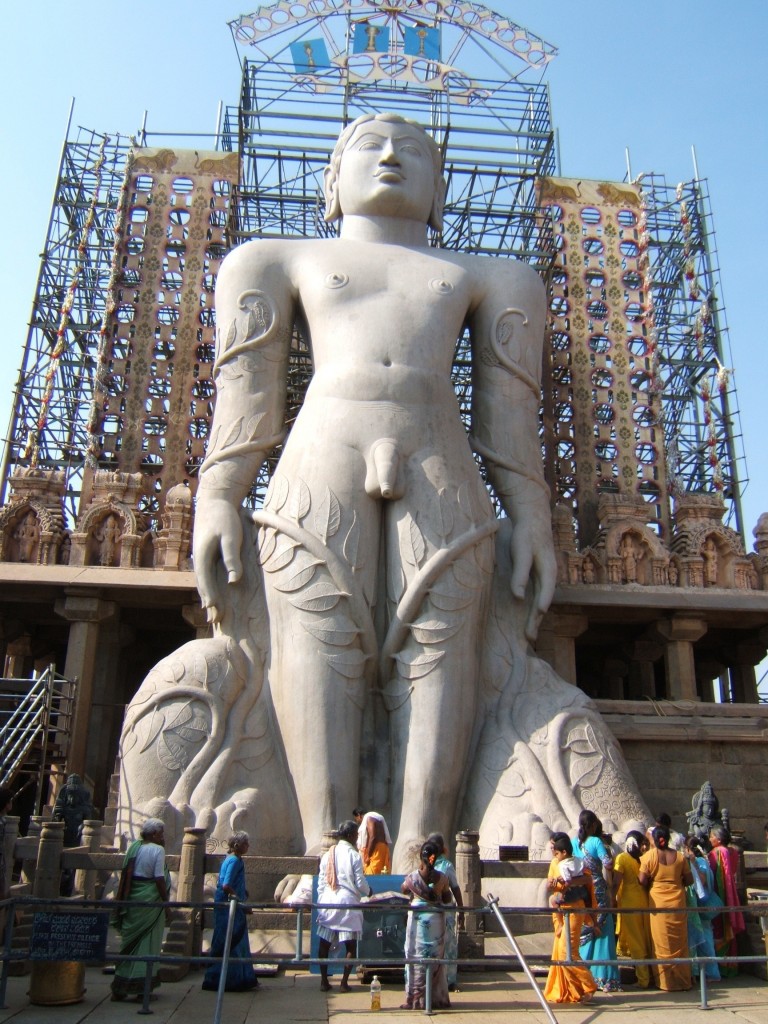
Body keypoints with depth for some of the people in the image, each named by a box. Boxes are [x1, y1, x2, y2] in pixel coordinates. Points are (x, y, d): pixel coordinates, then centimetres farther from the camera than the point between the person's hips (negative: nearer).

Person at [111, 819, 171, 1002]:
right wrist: (166, 904, -9)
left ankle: (120, 987, 18)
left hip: (131, 899, 7)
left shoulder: (133, 846, 9)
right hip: (150, 900, -7)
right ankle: (142, 987, 9)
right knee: (148, 944, 4)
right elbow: (159, 878, -15)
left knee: (130, 942, 15)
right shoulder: (157, 850, -11)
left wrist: (123, 900, 17)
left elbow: (125, 874, 10)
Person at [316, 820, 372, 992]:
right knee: (351, 946, 6)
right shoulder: (354, 855, -8)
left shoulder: (327, 854, 6)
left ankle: (324, 981, 13)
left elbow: (321, 882, 8)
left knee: (324, 944, 10)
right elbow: (360, 882, -6)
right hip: (347, 903, -4)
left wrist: (321, 902, 16)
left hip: (328, 902, 4)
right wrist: (368, 892, 14)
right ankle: (344, 983, 6)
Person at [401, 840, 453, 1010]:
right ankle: (438, 998, 17)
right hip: (436, 920, 2)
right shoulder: (442, 878, -8)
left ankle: (416, 999, 9)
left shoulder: (412, 877, -11)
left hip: (417, 920, -2)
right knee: (436, 959, 12)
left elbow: (404, 890, 10)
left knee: (416, 958, 7)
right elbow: (447, 900, 4)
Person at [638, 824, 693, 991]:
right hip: (677, 902, 2)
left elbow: (642, 881, -10)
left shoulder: (648, 856, -7)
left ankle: (665, 981, 11)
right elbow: (689, 880, 2)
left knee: (662, 942, 6)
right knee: (679, 942, 11)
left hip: (658, 902, -2)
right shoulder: (679, 856, -1)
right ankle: (682, 980, 19)